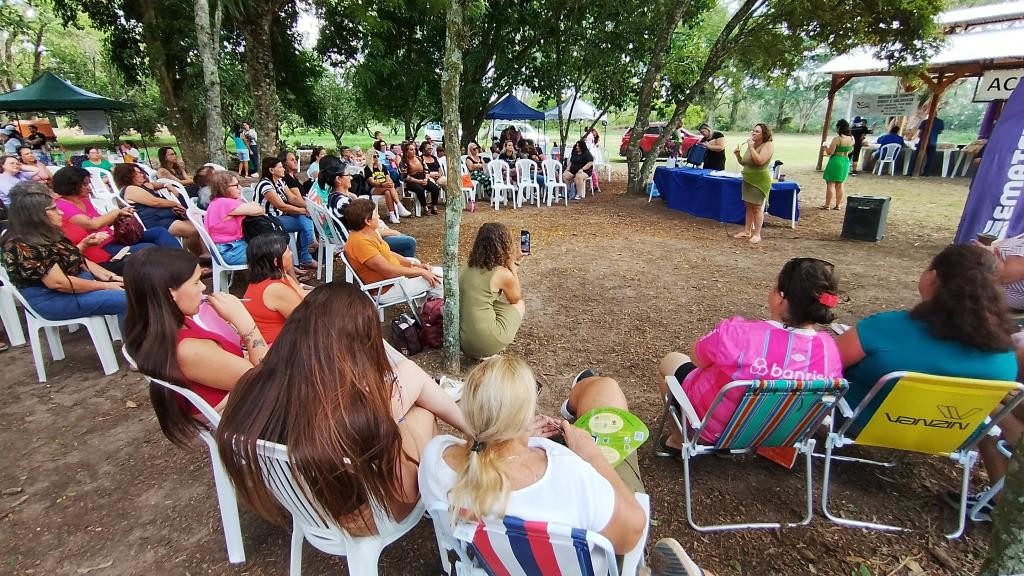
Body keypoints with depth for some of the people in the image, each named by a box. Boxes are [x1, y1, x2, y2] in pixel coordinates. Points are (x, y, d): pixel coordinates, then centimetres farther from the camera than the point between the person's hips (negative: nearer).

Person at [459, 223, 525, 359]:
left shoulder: (468, 266, 4)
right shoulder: (502, 274, -13)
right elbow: (515, 298, 7)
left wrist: (512, 263, 19)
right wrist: (513, 266, 8)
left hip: (461, 340, 6)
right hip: (485, 346, -5)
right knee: (519, 304, 18)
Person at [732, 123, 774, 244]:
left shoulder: (768, 145, -10)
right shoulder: (751, 145, 11)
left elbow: (760, 161, -25)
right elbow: (743, 163, 18)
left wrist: (751, 147, -20)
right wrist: (737, 154, 0)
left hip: (760, 181, -7)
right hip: (748, 180, 7)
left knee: (757, 207, -5)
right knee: (748, 206, 11)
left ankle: (757, 234, 1)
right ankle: (747, 231, 18)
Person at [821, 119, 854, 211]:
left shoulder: (837, 139, -17)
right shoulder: (852, 139, 5)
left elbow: (830, 152, -16)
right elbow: (850, 151, 16)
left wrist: (826, 147, 2)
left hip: (835, 161, -7)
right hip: (846, 162, 7)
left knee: (830, 184, -2)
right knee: (839, 184, 14)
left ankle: (827, 205, -2)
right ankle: (837, 205, 18)